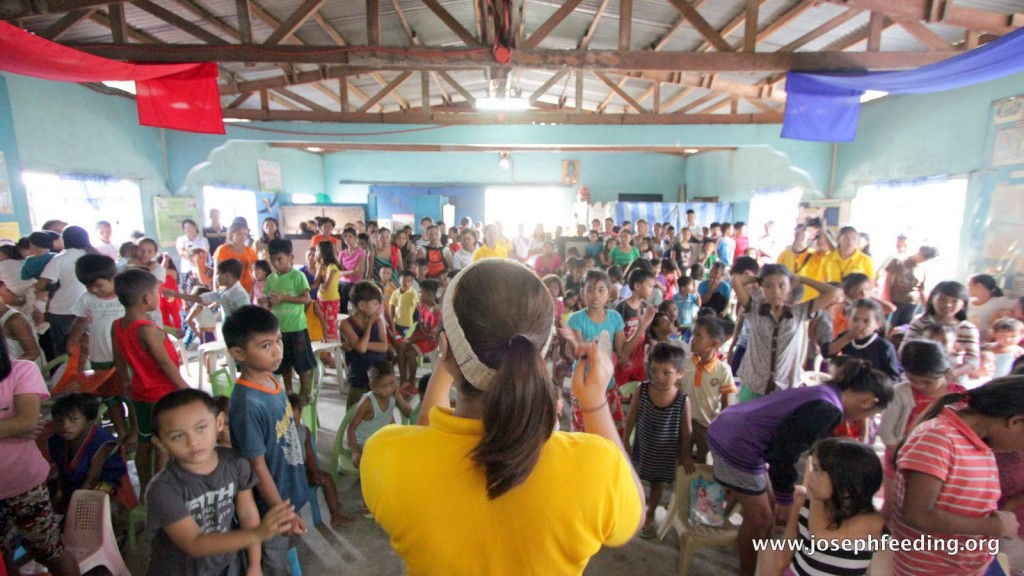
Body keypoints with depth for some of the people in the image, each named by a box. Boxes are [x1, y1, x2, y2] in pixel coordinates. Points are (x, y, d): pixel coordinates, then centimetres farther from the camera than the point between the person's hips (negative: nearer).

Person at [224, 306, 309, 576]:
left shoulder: (273, 381, -7)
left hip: (290, 491, 7)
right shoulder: (248, 404, -31)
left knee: (282, 554, 27)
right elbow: (257, 467, -23)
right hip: (272, 504, -6)